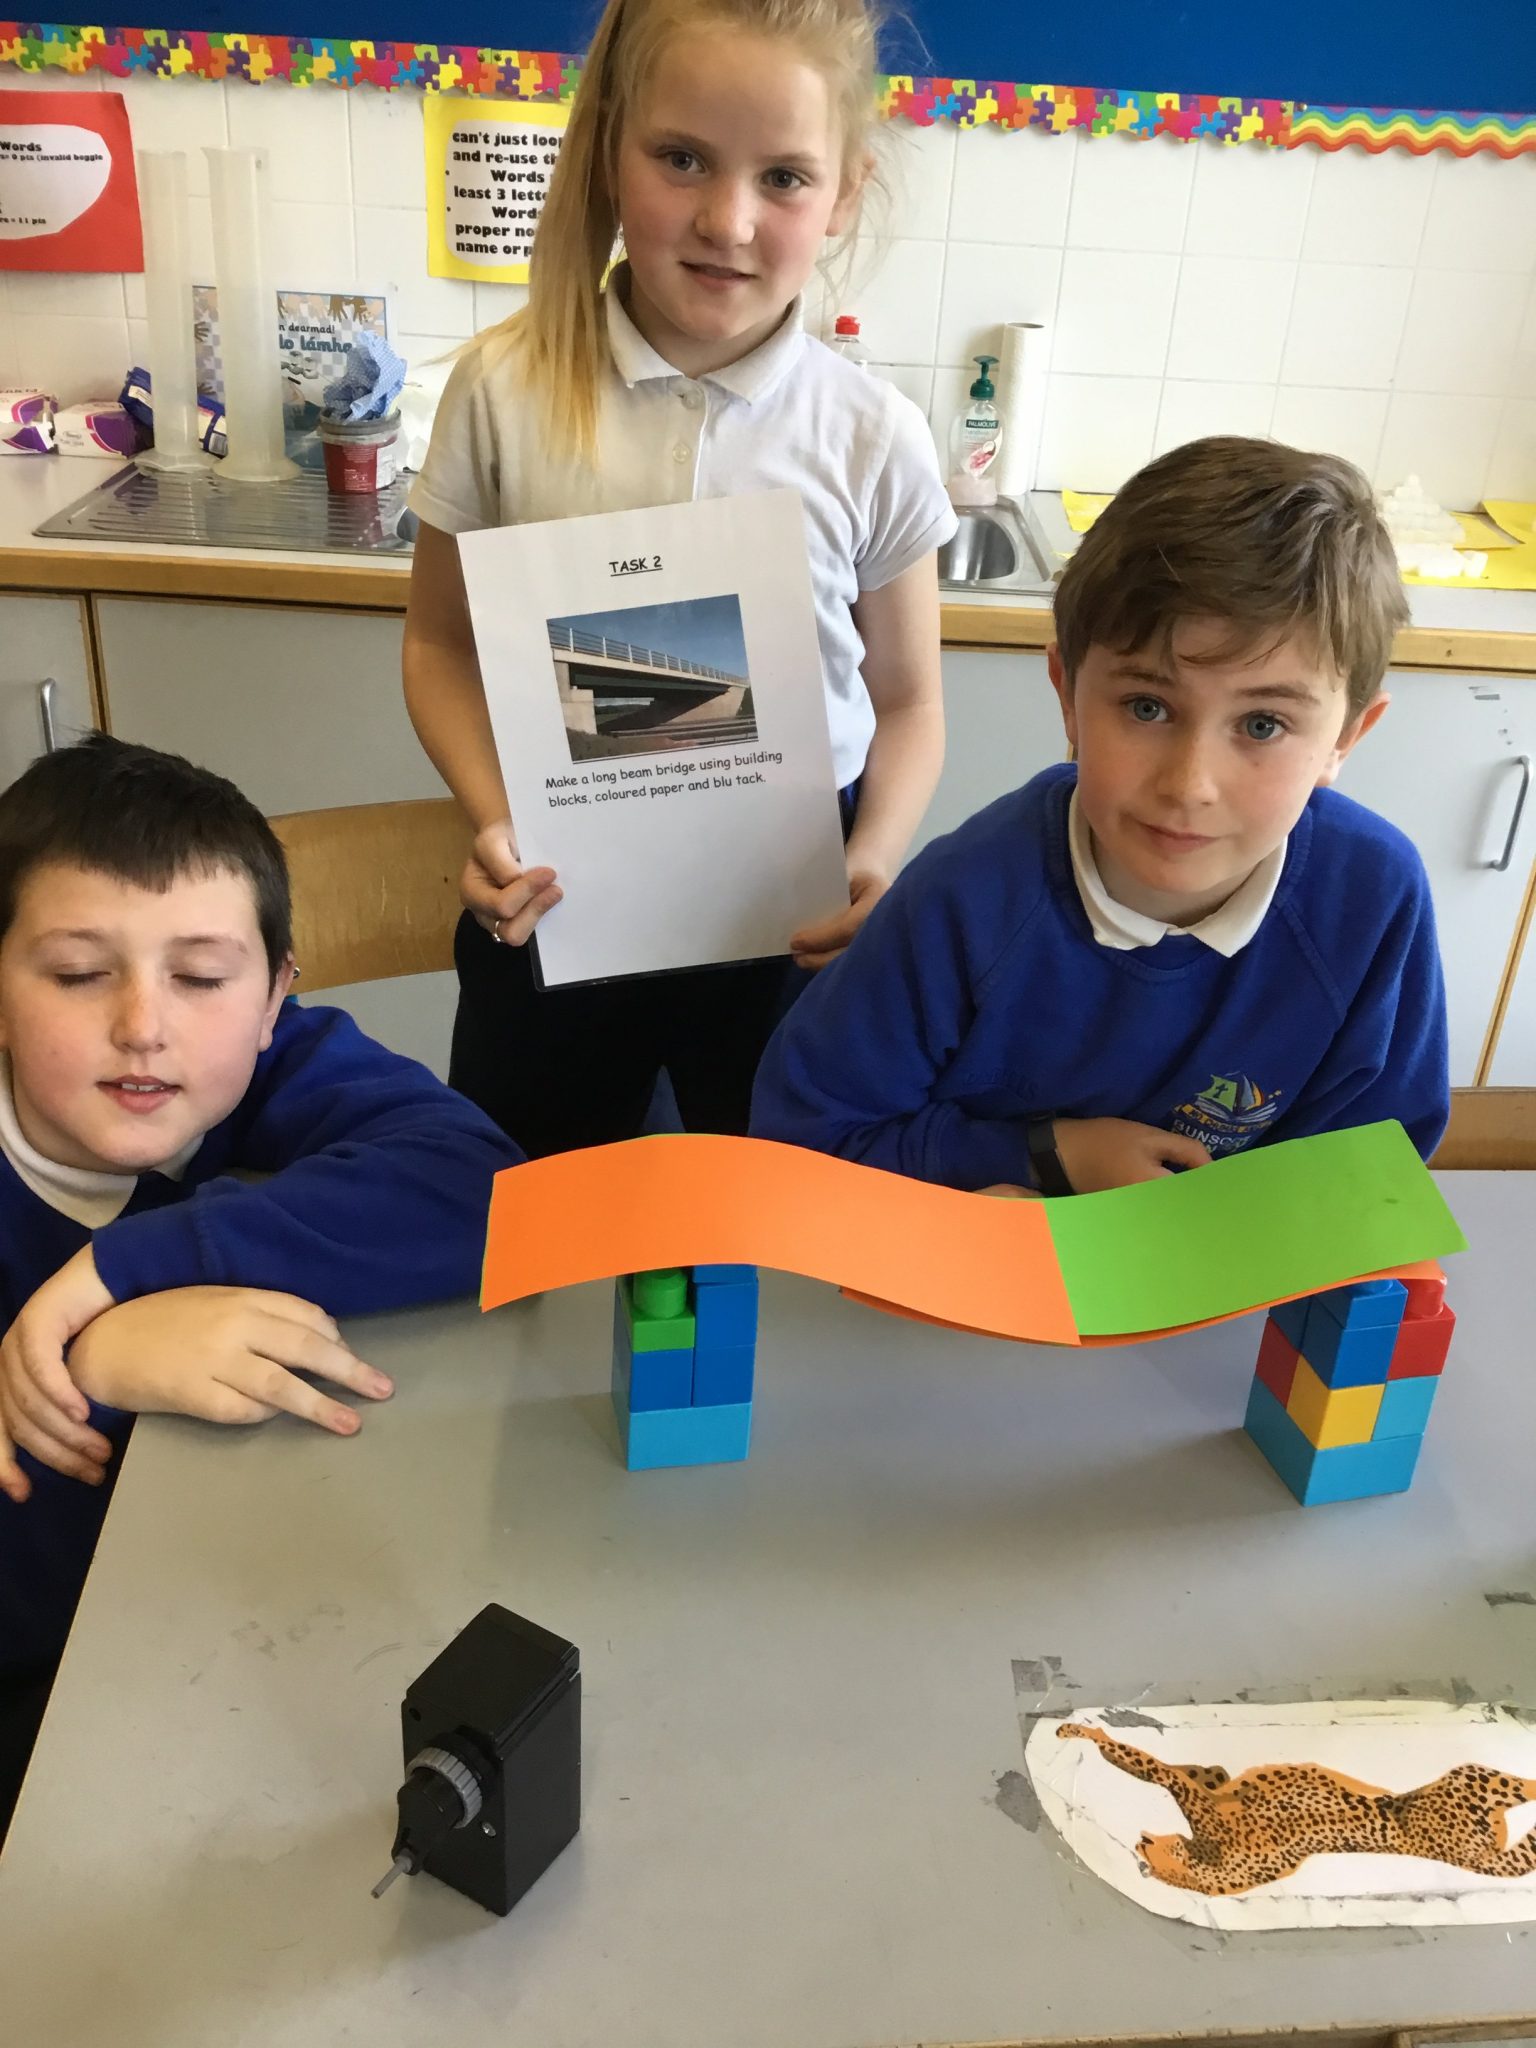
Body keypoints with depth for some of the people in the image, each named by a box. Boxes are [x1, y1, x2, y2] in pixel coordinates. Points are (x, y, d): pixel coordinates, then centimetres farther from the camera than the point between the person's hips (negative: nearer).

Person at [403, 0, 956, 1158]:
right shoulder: (507, 390, -9)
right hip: (556, 900, 1)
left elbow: (907, 699, 1)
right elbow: (443, 643, 1)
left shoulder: (874, 437, -8)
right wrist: (495, 822, -14)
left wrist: (878, 853, -17)